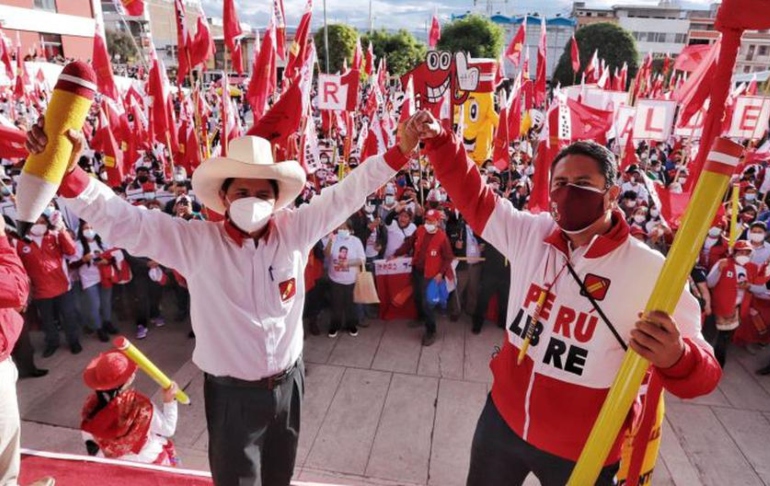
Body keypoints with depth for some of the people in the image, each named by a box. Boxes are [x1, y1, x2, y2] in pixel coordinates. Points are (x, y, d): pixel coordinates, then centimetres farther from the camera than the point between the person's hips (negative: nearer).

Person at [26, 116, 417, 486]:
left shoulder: (296, 230, -8)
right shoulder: (193, 241, -13)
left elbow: (347, 193, -6)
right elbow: (120, 221, -16)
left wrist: (402, 149, -10)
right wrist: (66, 170, -30)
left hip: (288, 383, 3)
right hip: (232, 393, -2)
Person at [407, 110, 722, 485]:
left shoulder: (651, 272, -19)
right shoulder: (530, 234, -9)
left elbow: (701, 372, -16)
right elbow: (473, 197, 1)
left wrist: (675, 357, -40)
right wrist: (438, 139, -9)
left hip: (582, 451, -3)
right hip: (503, 419, 4)